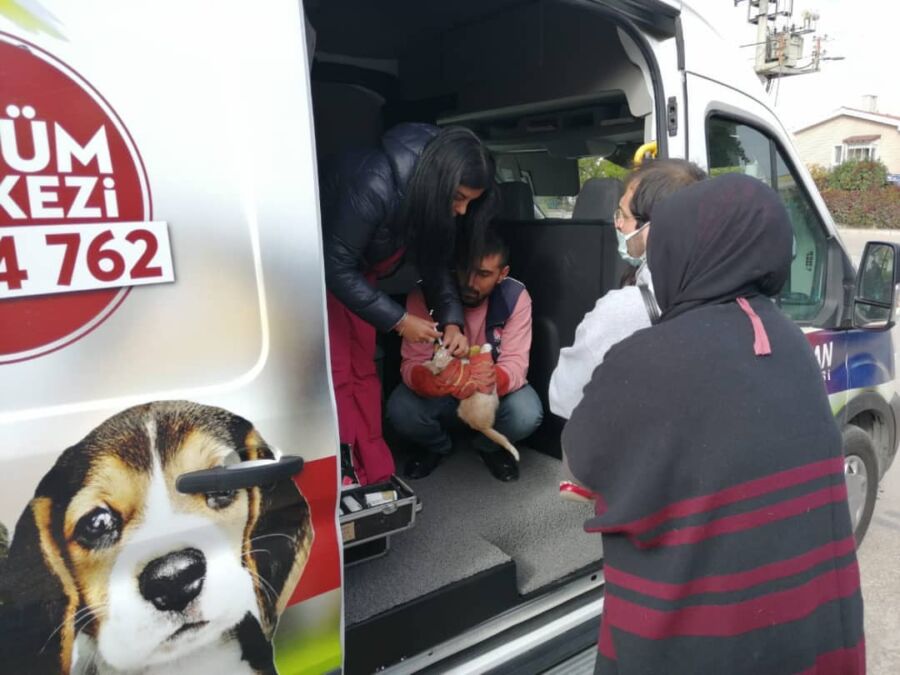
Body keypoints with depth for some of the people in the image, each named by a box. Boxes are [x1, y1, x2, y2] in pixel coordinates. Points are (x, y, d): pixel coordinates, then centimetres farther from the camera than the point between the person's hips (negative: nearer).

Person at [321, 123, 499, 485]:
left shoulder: (435, 197, -14)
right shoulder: (375, 183, -37)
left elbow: (437, 261, -3)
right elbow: (336, 266, -33)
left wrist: (451, 320, -19)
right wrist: (399, 320, -29)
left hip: (357, 272, 7)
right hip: (319, 267, -7)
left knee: (363, 368, 6)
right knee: (336, 371, -13)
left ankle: (375, 475, 12)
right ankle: (341, 477, -7)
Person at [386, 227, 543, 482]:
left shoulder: (515, 297, -21)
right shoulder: (424, 295, -23)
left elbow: (515, 365, -26)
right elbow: (411, 365, -26)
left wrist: (491, 380, -50)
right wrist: (434, 380, -51)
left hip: (495, 391, 0)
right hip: (440, 392, 0)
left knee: (527, 414, -31)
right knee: (400, 410, -29)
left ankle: (490, 447, 8)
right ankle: (436, 446, 9)